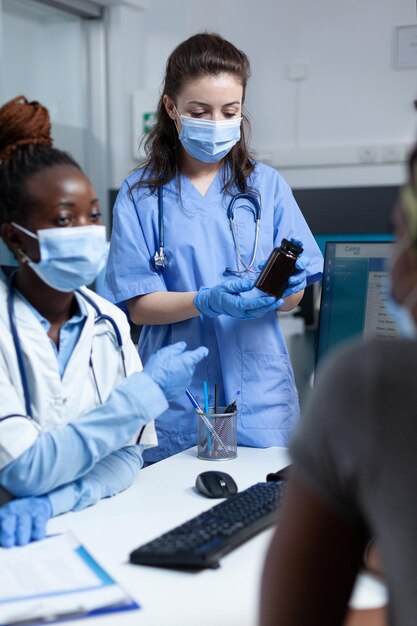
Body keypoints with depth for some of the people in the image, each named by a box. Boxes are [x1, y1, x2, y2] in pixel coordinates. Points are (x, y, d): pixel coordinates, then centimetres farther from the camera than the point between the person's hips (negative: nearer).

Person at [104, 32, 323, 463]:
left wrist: (280, 289, -20)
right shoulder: (140, 194, 0)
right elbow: (138, 306, -6)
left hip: (259, 393, 2)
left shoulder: (267, 186, 5)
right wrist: (207, 302, -23)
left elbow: (293, 297, 3)